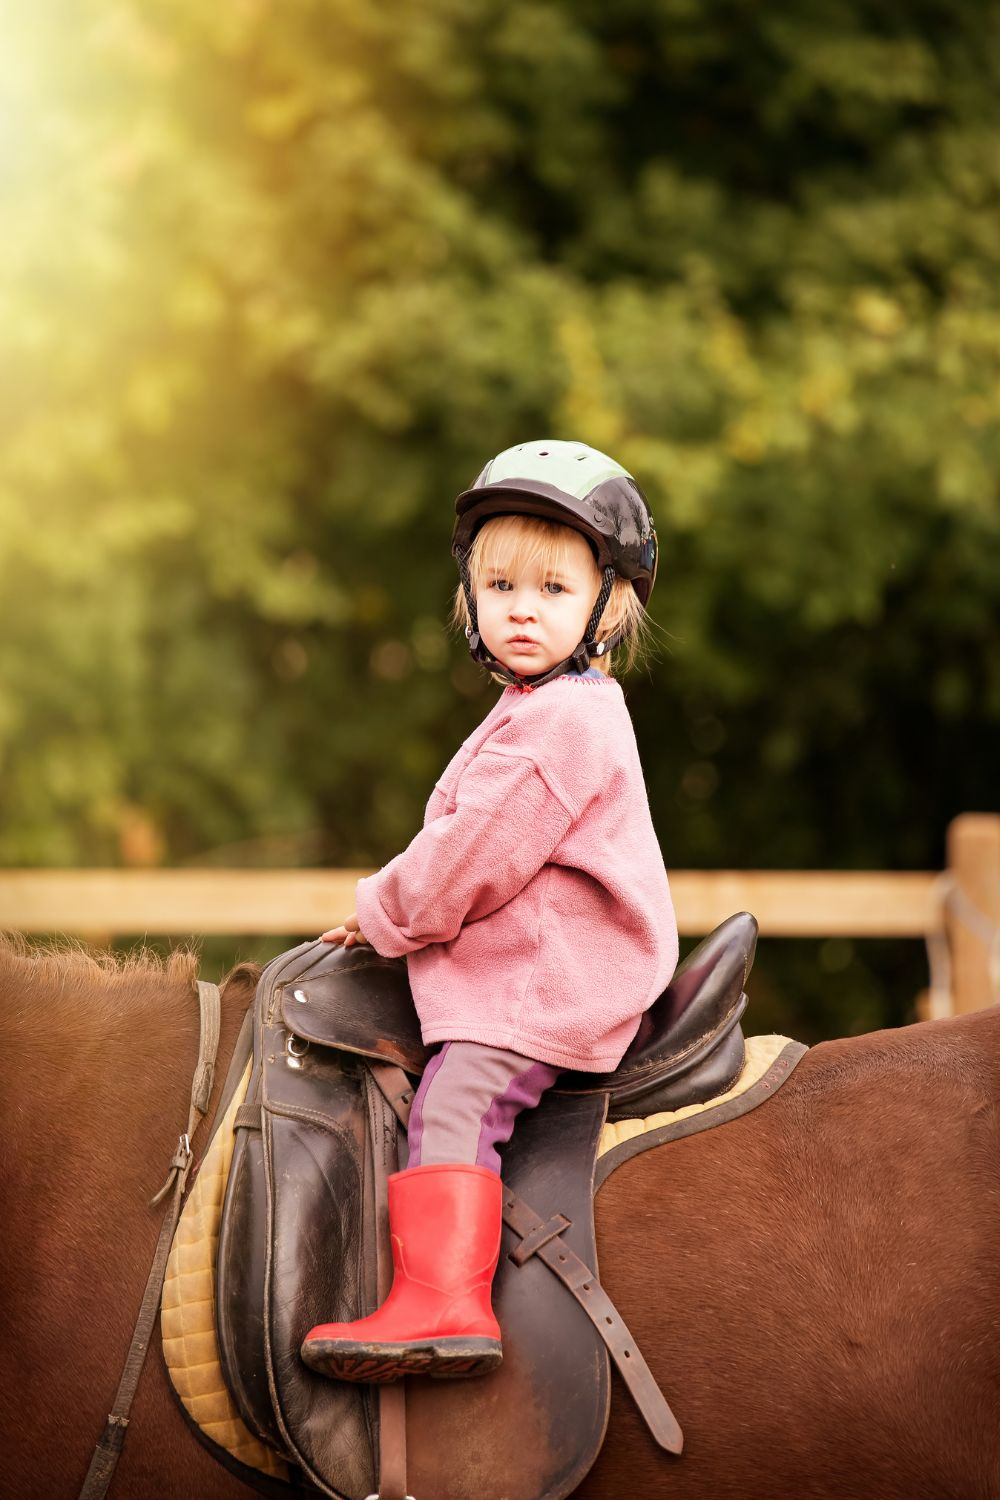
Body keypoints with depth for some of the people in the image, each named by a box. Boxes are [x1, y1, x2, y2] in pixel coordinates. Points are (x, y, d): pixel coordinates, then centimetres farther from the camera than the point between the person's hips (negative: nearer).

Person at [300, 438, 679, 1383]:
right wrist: (398, 913, 20)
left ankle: (441, 1302, -34)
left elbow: (477, 854, -18)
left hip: (555, 977, -12)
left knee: (453, 1101, -23)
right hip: (536, 970, 12)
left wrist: (385, 912, -4)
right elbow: (477, 848, 29)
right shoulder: (535, 712, 21)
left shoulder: (562, 720, -16)